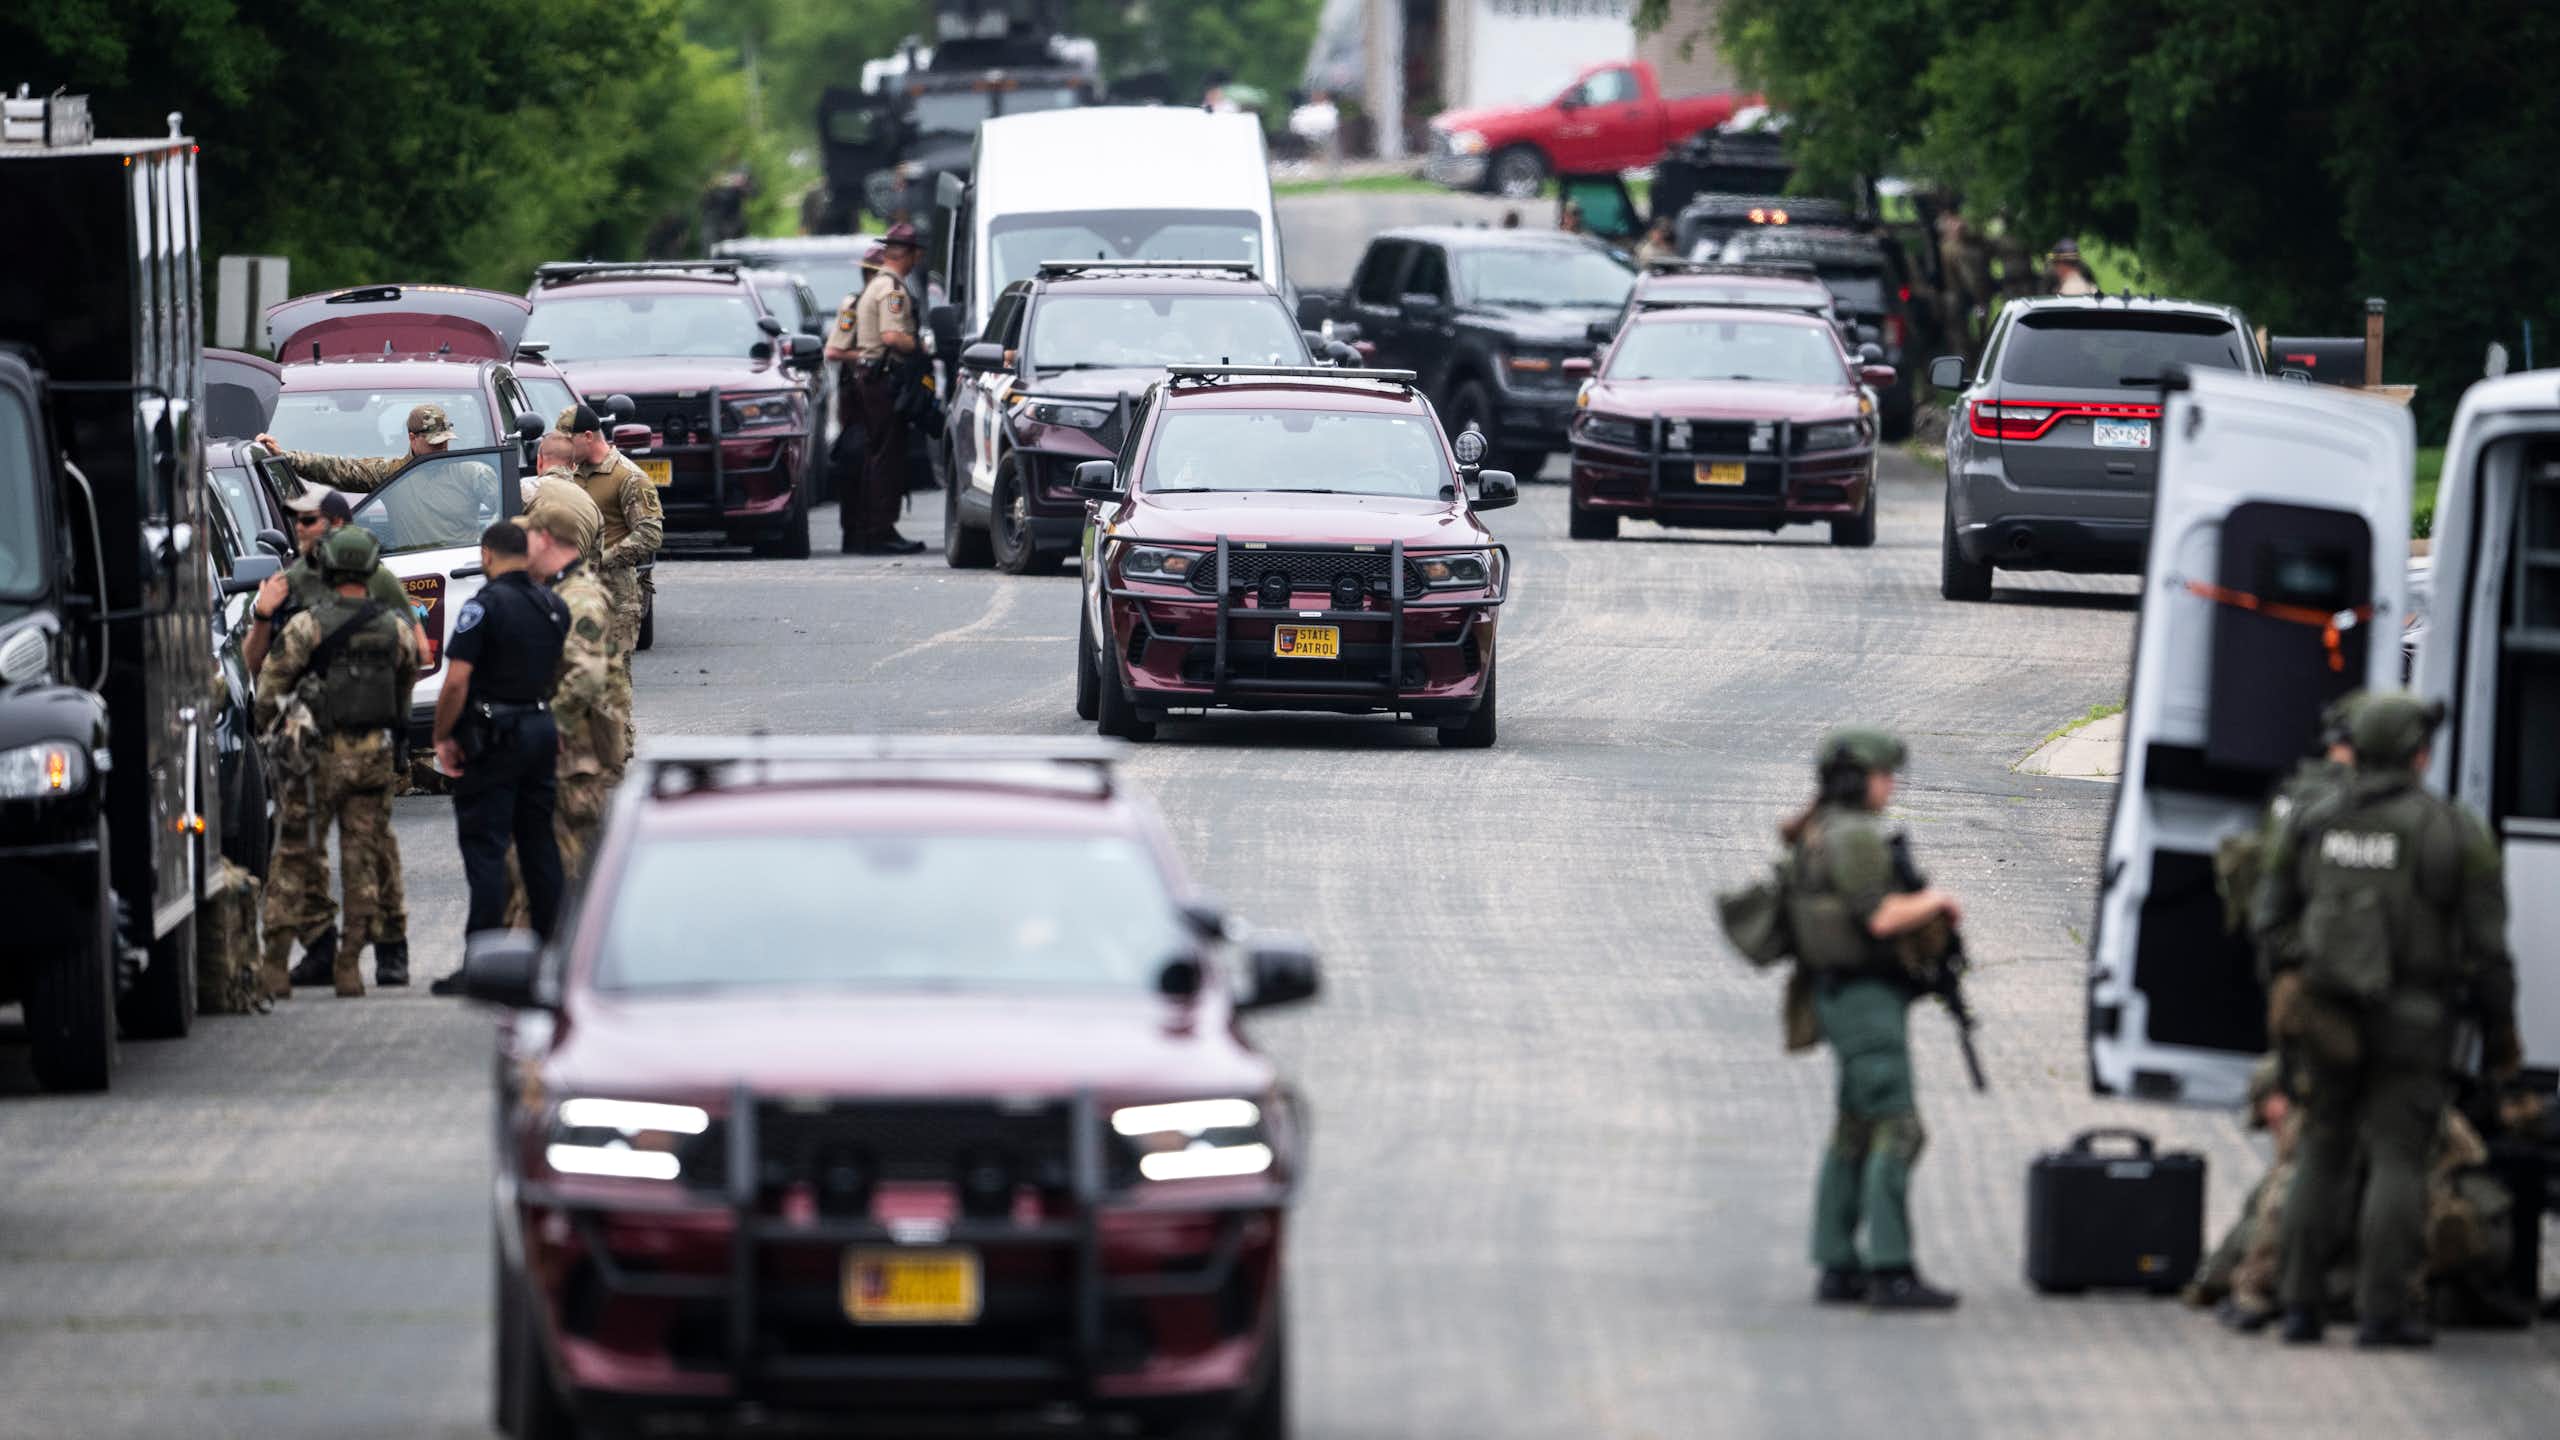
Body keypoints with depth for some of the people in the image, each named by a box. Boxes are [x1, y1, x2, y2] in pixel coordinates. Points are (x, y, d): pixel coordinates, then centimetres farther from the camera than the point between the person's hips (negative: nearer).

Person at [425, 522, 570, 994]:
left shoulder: (485, 606, -14)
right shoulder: (554, 607, 8)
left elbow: (457, 681, -18)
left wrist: (443, 737, -9)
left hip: (494, 738, -7)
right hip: (542, 729, 7)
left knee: (485, 848, -5)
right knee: (539, 844, 13)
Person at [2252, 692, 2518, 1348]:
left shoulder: (2309, 824, 2)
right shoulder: (2457, 833, -7)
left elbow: (2270, 918, 3)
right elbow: (2486, 947, -6)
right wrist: (2500, 1031, 3)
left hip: (2329, 1016, 3)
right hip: (2414, 1018, -3)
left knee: (2322, 1155, 13)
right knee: (2398, 1161, 0)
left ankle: (2301, 1305, 7)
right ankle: (2382, 1311, -8)